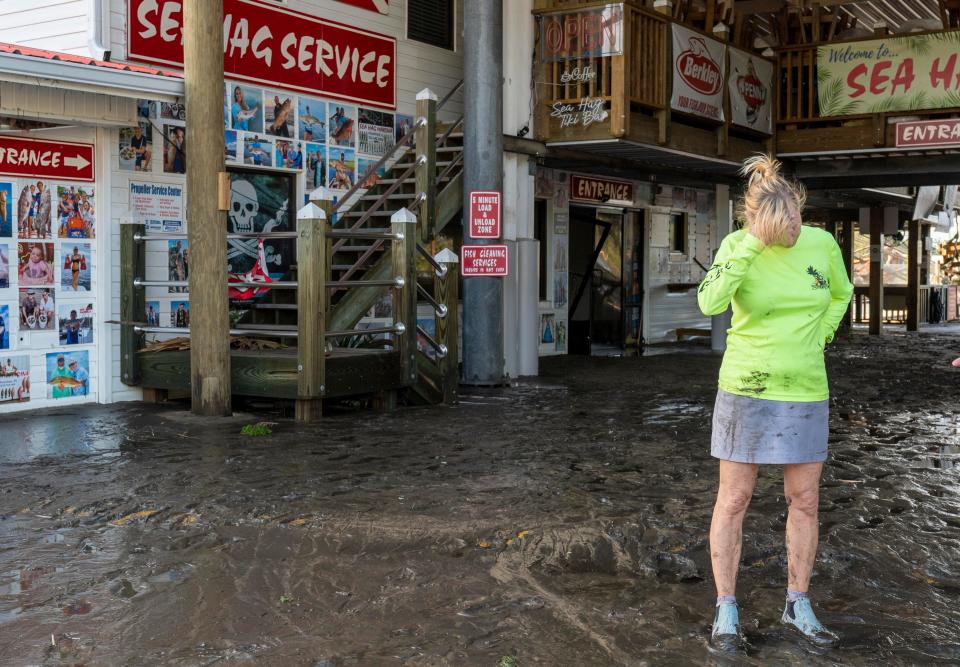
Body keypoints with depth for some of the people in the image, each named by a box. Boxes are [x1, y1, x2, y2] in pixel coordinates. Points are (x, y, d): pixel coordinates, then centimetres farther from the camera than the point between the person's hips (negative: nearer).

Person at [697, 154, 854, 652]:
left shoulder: (822, 243, -3)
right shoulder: (737, 244, -12)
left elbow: (840, 294, 17)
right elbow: (710, 303, -29)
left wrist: (817, 341, 6)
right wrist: (753, 243, -31)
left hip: (805, 392, 3)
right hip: (747, 388, -3)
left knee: (804, 502, 9)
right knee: (734, 500, 3)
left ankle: (797, 607, 25)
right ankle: (726, 611, 15)